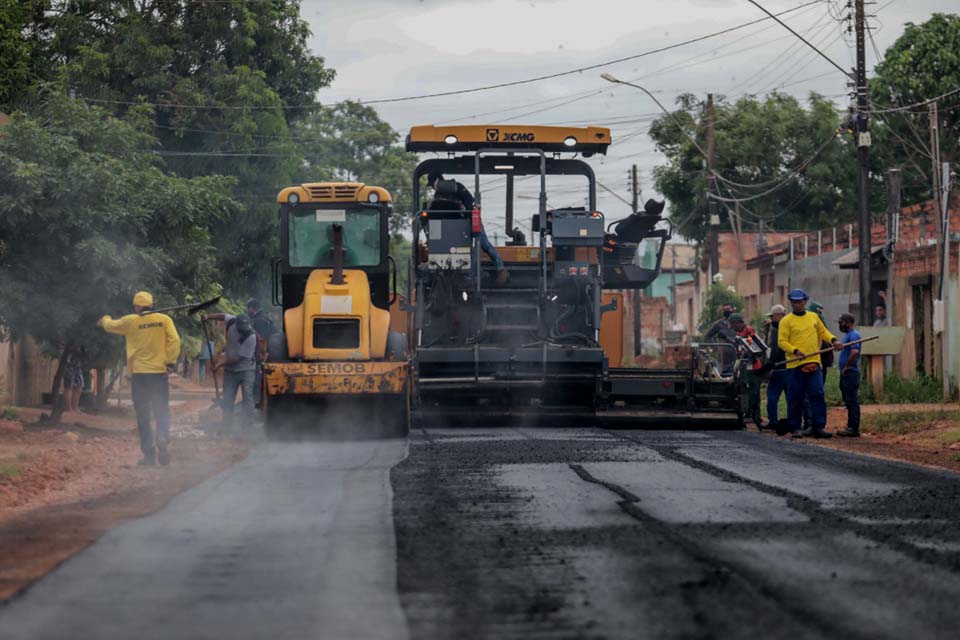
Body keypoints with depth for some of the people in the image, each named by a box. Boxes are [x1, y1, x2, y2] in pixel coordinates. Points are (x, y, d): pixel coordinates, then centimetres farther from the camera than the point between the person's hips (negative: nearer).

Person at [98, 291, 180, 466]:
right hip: (160, 372, 1)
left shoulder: (130, 321, 0)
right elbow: (174, 341, -10)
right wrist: (170, 362, -4)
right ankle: (162, 438, -22)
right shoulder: (164, 319, -1)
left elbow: (110, 326, 18)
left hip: (139, 373, -1)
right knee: (162, 412, 6)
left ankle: (149, 454, 2)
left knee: (143, 415, 6)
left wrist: (105, 320, 40)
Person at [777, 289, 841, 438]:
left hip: (814, 363, 3)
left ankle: (819, 426, -5)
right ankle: (795, 428, 11)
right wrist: (795, 351, -19)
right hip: (795, 364, -3)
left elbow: (823, 331, 25)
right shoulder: (786, 321, 1)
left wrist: (833, 340, 5)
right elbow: (782, 341, -4)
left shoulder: (814, 317, 14)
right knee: (795, 398, 2)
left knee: (817, 394, -5)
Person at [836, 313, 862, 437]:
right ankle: (851, 427, 19)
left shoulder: (853, 335, -14)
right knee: (849, 401, 13)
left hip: (851, 372, -11)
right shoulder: (847, 334, 19)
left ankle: (854, 428, -8)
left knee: (852, 401, -8)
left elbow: (854, 352, -27)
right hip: (846, 373, 11)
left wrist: (846, 367, -19)